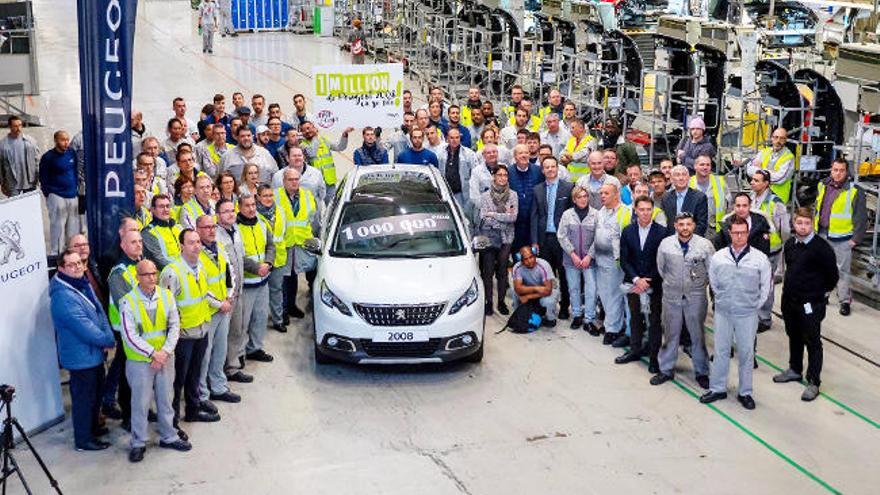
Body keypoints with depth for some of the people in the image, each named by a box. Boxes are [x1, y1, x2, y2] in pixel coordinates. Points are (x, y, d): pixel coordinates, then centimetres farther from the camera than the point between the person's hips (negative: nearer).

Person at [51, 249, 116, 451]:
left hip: (94, 352, 9)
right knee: (84, 397, 3)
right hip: (81, 356, -9)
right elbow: (84, 328, -26)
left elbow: (100, 313, 6)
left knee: (96, 392, 23)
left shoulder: (83, 286, 5)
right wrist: (108, 340, -14)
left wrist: (108, 337, -9)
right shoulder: (63, 296, -26)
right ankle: (83, 439, 16)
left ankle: (93, 427, 41)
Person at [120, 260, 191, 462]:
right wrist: (153, 353, -17)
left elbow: (174, 327, 0)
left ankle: (168, 436, 31)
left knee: (165, 398, 15)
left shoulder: (166, 296, -2)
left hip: (165, 358, 4)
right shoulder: (128, 301, -13)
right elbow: (130, 336, -15)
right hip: (139, 361, -3)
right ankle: (138, 443, 20)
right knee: (140, 402, 6)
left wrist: (165, 351, -13)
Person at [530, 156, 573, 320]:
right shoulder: (537, 189, 8)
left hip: (561, 237, -2)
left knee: (563, 274, 4)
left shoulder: (568, 187, 0)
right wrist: (534, 241, 1)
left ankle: (564, 307, 14)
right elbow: (534, 216, 7)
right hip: (544, 238, 2)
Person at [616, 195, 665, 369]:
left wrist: (648, 282, -11)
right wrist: (636, 279, -11)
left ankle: (654, 356, 11)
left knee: (654, 320, 2)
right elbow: (624, 260, 1)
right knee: (635, 317, 14)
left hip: (654, 284, -3)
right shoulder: (627, 231, 3)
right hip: (633, 282, 3)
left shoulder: (662, 232, -7)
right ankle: (635, 350, 28)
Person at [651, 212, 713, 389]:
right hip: (671, 295, 1)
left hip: (695, 297, -1)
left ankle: (702, 372, 18)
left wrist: (700, 285, 7)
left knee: (697, 335, 6)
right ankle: (666, 370, 24)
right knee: (670, 333, 11)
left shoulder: (705, 245, -9)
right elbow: (660, 268, 10)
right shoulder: (665, 244, -4)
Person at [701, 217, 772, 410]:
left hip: (747, 314, -2)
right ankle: (717, 389, 21)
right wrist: (722, 299, 9)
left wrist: (756, 304, 3)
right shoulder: (718, 257, -3)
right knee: (720, 351, 10)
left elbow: (766, 285, 2)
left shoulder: (760, 259, -8)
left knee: (746, 353, 7)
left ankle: (745, 392, 18)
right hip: (722, 312, 2)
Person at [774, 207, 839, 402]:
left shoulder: (822, 247, -18)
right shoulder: (790, 244, 3)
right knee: (794, 337, 21)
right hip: (789, 300, 7)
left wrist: (821, 292, 3)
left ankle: (813, 382, 11)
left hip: (811, 303, -7)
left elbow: (832, 276, -9)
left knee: (812, 342, 3)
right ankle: (795, 370, 39)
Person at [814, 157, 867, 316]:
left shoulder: (855, 192, -12)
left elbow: (861, 218, -9)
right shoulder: (823, 186, 5)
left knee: (842, 270, 0)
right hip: (822, 235, 5)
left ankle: (845, 300, 9)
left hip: (841, 239, -5)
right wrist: (815, 228, 16)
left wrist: (856, 239, -10)